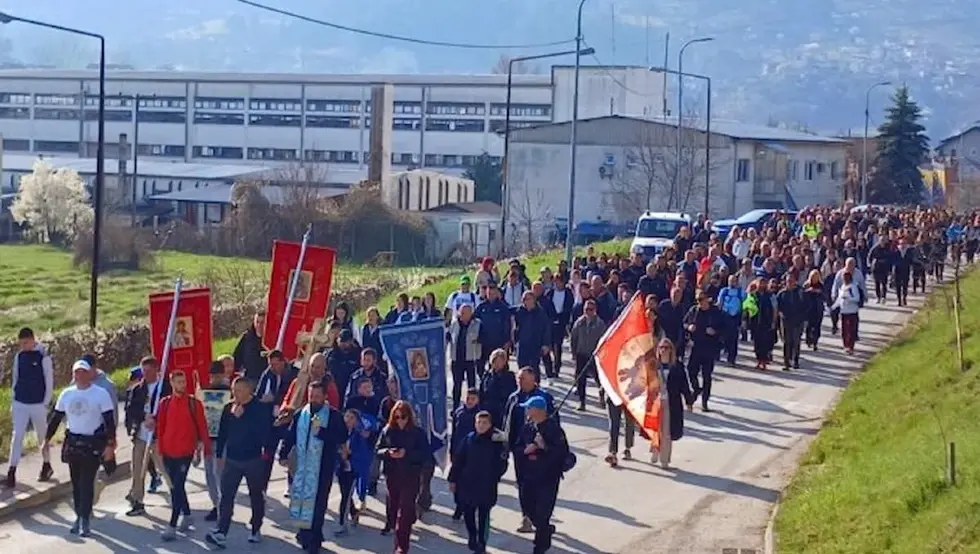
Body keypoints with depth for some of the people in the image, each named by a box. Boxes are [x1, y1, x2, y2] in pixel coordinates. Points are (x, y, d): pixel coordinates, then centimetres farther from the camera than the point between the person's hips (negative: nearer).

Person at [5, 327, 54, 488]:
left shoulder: (44, 357, -10)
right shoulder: (19, 356, 4)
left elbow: (49, 382, -7)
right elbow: (15, 378, 13)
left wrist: (46, 403, -8)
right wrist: (14, 402, 10)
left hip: (38, 404, -4)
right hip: (20, 404, 4)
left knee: (43, 437, 11)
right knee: (17, 437, -2)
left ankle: (47, 466, 30)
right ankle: (11, 473, -5)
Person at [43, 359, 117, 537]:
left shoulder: (101, 394, -6)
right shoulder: (66, 394, 7)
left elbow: (109, 421, -7)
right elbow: (56, 417, 14)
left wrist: (110, 444, -14)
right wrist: (47, 439, 10)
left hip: (93, 444, -5)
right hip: (72, 442, 5)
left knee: (86, 483, -10)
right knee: (76, 483, 8)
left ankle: (85, 520, -9)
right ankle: (79, 516, 17)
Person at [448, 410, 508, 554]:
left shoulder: (496, 442, -7)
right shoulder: (468, 439, -2)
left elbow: (502, 464, -2)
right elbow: (458, 461, 2)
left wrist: (494, 477, -10)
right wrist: (453, 479, 2)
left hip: (487, 487, -2)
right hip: (467, 483, 2)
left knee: (483, 515, 3)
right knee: (468, 513, 13)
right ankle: (472, 537, 33)